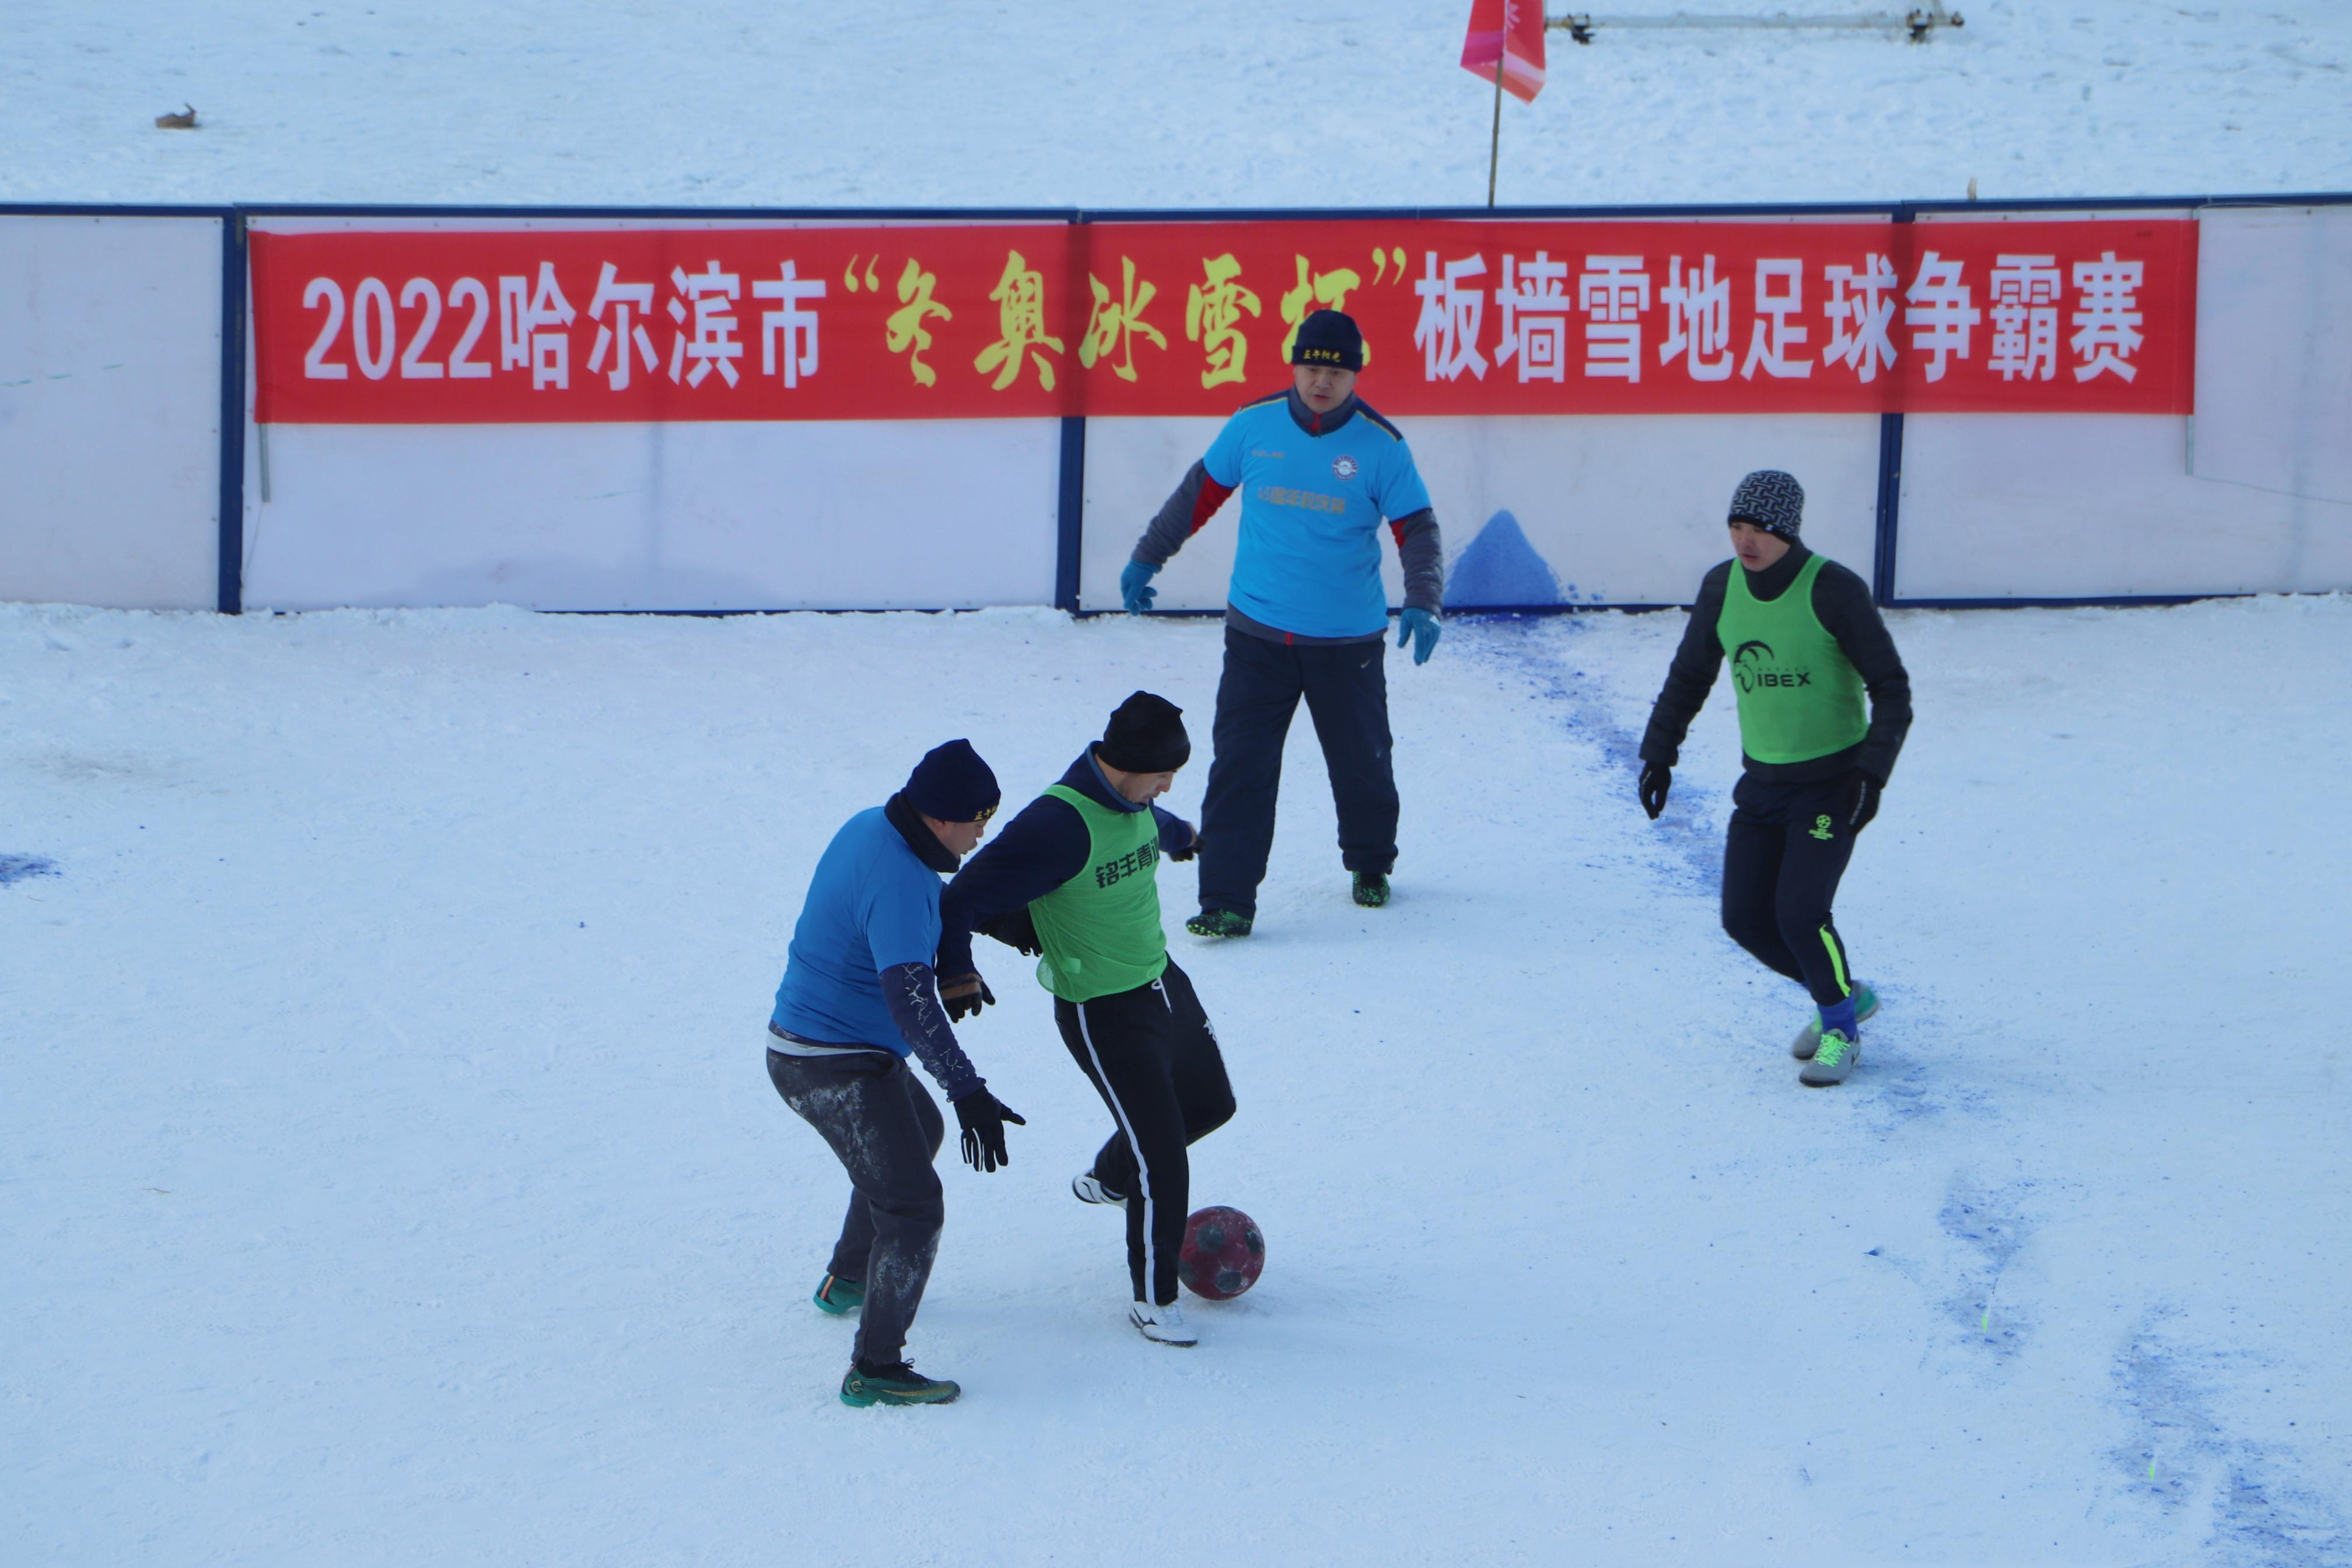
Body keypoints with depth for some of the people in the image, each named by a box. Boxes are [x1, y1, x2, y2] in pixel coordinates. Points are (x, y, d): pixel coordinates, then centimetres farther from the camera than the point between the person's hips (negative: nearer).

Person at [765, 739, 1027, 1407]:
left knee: (919, 1133, 33)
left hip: (800, 1043, 11)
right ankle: (874, 1369, -9)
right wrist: (968, 1092, -41)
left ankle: (847, 1280, 47)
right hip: (838, 1070, -11)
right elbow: (911, 1002, -37)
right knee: (914, 1208, -11)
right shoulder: (898, 882, -28)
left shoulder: (871, 826, 2)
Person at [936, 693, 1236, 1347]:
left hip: (1161, 983, 9)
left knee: (1209, 1103, 26)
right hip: (1102, 1014, -9)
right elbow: (964, 899, -25)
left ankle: (1109, 1179, 51)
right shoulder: (1059, 825, -30)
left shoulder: (1132, 800, -2)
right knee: (1162, 1160, -8)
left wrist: (1181, 834, 48)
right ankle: (1154, 1299, 12)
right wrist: (957, 971, -33)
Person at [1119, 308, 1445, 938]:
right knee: (1239, 767, -8)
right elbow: (1199, 494, 11)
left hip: (1348, 642, 0)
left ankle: (1370, 863, 39)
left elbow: (1417, 530, -4)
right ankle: (1227, 900, -6)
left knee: (1361, 761, 13)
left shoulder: (1380, 446, -7)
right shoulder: (1254, 427, -3)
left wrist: (1422, 602, -20)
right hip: (1258, 634, 0)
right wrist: (1148, 557, 17)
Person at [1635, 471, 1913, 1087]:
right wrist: (1659, 752, 8)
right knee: (1745, 918, 1)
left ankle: (1839, 1028, 8)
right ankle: (1844, 994, 25)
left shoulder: (1834, 591, -17)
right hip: (1762, 781, 6)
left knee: (1799, 912, -16)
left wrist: (1871, 774, -22)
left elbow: (1892, 689, -13)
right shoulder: (1722, 587, -2)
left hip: (1831, 779, -6)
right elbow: (1689, 676, 14)